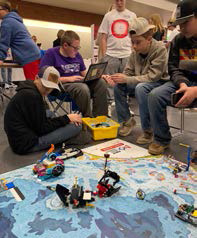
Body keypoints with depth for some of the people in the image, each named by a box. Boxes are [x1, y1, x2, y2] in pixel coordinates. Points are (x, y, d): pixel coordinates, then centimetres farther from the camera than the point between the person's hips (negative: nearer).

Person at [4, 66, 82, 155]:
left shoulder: (27, 91, 9)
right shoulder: (32, 96, -21)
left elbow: (41, 121, 12)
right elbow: (41, 128, -17)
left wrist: (66, 119, 0)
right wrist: (66, 118, -10)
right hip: (26, 145, -10)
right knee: (76, 126, -16)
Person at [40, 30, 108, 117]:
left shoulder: (77, 55, 15)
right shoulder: (51, 53, -3)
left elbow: (84, 73, 21)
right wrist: (68, 79, -15)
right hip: (63, 84, -6)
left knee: (101, 82, -19)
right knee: (83, 88, -36)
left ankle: (101, 117, -15)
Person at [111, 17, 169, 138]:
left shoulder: (160, 49, -20)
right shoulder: (135, 51, -4)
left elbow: (152, 77, -26)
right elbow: (128, 72, 3)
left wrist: (127, 79, -29)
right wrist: (120, 78, -21)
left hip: (159, 82, -6)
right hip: (141, 82, 6)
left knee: (141, 88, -35)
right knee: (118, 86, -10)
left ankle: (149, 130, -22)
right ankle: (127, 120, 5)